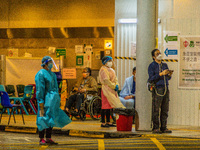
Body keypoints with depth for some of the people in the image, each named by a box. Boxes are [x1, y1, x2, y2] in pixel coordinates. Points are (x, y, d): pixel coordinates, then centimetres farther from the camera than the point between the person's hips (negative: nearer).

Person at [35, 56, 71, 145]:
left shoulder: (52, 74, 18)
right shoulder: (41, 74, -10)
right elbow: (40, 89, -14)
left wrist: (57, 100, 17)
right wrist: (41, 103, -19)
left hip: (53, 100, 9)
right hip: (46, 100, -8)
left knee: (51, 119, 9)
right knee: (43, 119, -4)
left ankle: (48, 138, 14)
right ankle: (41, 139, 1)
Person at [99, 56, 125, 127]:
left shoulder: (111, 70, 20)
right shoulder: (103, 70, -10)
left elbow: (115, 78, 20)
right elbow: (106, 80, -17)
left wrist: (117, 85, 1)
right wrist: (114, 86, -14)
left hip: (112, 89, 9)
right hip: (106, 89, -9)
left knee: (109, 106, 10)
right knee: (105, 106, -8)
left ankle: (108, 122, 14)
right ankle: (103, 123, -6)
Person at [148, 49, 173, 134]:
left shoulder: (165, 65, 18)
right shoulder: (152, 66, 1)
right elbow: (151, 78, -10)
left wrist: (169, 75, -1)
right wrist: (161, 74, -18)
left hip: (166, 89, 6)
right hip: (157, 89, -6)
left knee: (165, 110, 4)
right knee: (156, 110, -6)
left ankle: (163, 127, 9)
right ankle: (155, 128, -3)